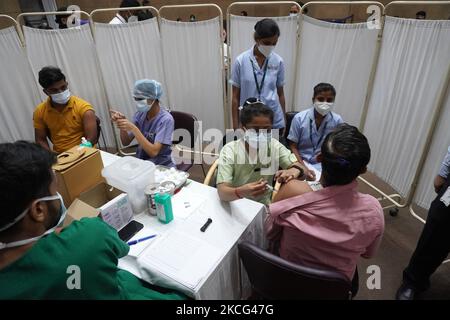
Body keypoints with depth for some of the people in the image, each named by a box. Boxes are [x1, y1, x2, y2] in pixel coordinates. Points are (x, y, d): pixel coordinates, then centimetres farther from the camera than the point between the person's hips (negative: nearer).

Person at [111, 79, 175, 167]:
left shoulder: (166, 120, -19)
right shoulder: (140, 114, -1)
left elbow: (153, 152, -26)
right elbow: (126, 142, 3)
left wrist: (133, 128, -28)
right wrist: (122, 124, -15)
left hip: (161, 167, -5)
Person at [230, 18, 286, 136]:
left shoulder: (278, 61, 0)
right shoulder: (241, 61, -6)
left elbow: (280, 93, 8)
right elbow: (236, 96, -2)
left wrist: (284, 122, 11)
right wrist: (236, 126, -2)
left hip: (275, 121, 2)